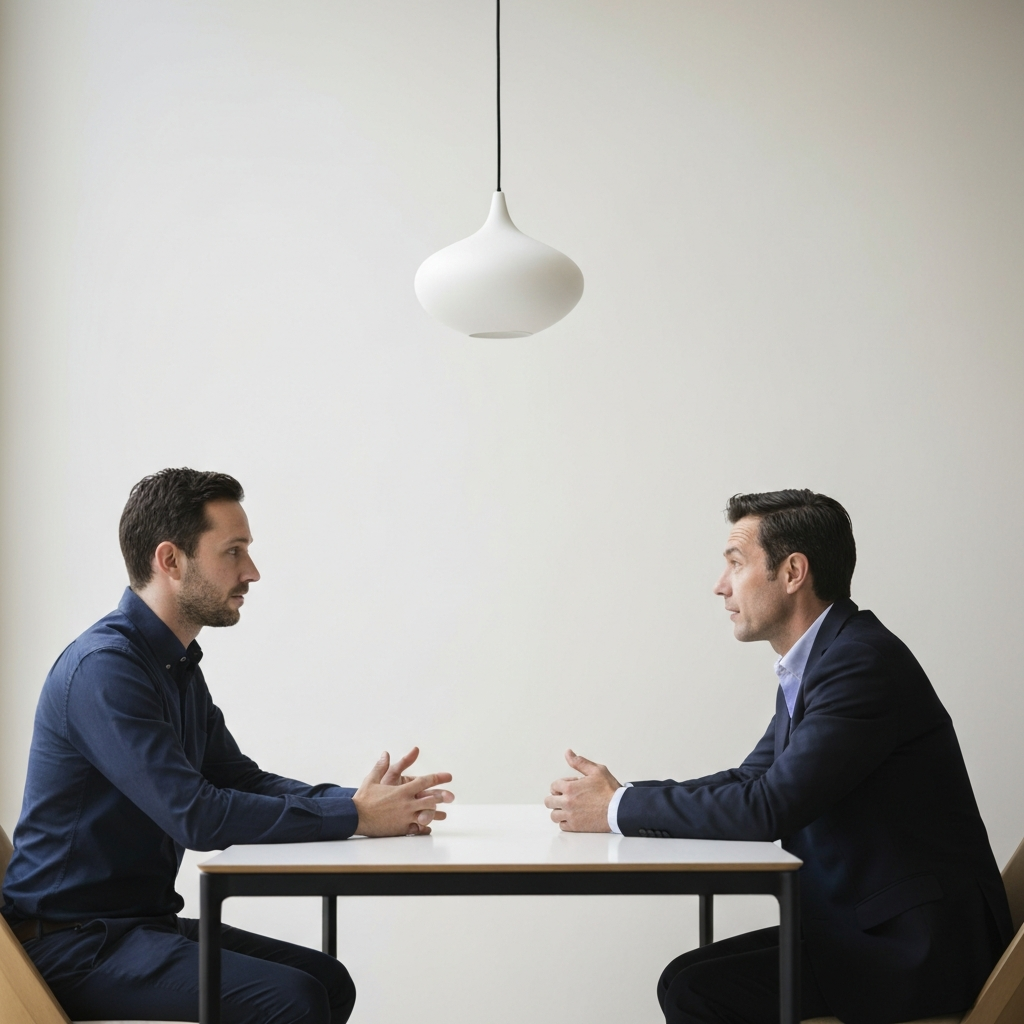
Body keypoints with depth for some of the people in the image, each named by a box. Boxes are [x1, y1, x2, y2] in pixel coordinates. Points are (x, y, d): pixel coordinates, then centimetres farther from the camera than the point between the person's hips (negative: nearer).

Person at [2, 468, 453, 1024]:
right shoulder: (103, 668, -19)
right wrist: (354, 816, -20)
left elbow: (240, 780, 15)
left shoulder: (180, 666, 13)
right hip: (73, 942, -10)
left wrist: (366, 800, -2)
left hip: (145, 919, 10)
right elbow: (196, 816, -26)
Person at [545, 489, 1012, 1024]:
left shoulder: (862, 662, -19)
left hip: (915, 945, -10)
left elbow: (770, 807, -25)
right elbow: (751, 781, 16)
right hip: (863, 924, 10)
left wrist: (620, 807, -16)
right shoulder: (813, 664, 13)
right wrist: (620, 797, 1)